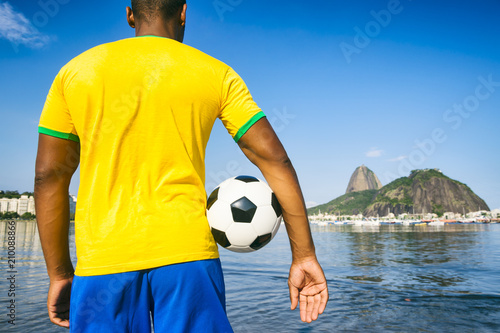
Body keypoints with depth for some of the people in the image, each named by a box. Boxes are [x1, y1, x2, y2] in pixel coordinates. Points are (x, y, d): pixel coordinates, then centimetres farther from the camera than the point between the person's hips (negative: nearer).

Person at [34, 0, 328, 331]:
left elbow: (48, 176, 7)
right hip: (187, 253, -1)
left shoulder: (75, 71, 9)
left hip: (102, 258, 2)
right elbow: (275, 159, -1)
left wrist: (59, 274, 14)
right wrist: (304, 256, 2)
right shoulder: (216, 74, 5)